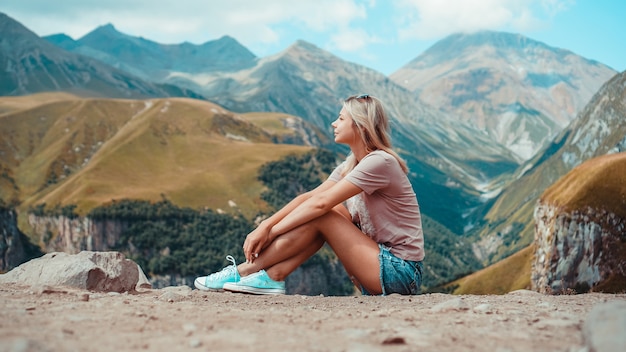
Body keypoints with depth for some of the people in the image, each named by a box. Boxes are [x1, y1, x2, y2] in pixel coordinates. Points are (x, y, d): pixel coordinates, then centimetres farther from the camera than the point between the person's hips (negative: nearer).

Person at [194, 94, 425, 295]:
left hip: (400, 273, -8)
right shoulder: (350, 165, 11)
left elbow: (320, 203, -21)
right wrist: (265, 226, -10)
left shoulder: (379, 162, -17)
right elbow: (308, 197, 1)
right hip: (384, 265, 8)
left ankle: (245, 272, -8)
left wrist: (271, 232, -16)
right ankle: (271, 277, -9)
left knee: (321, 216, -14)